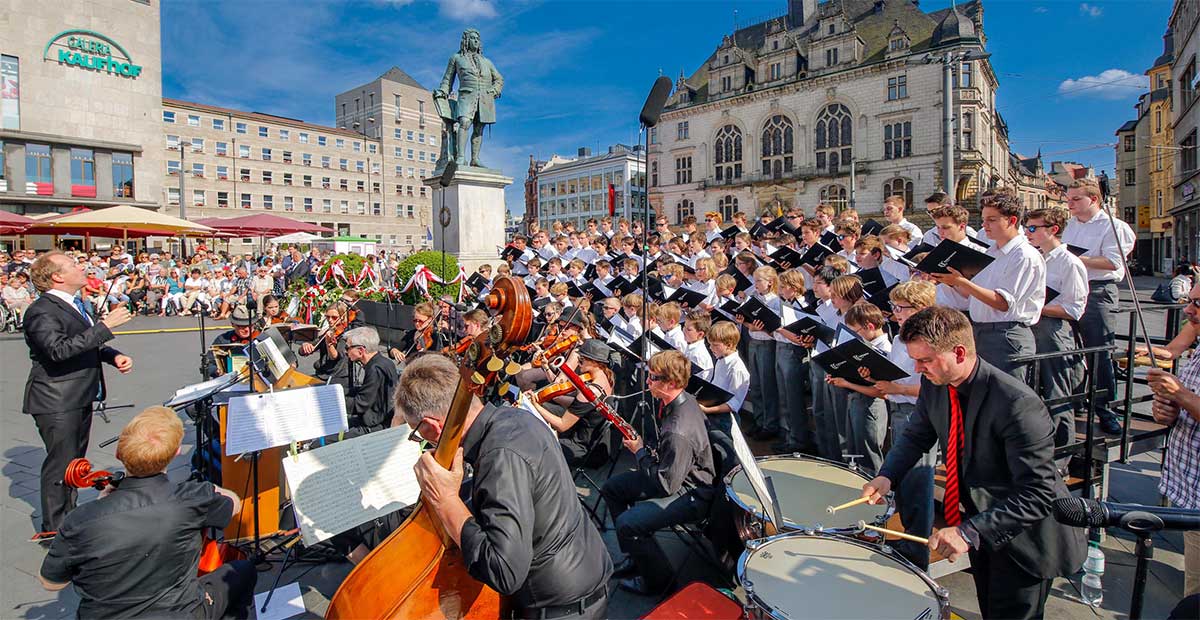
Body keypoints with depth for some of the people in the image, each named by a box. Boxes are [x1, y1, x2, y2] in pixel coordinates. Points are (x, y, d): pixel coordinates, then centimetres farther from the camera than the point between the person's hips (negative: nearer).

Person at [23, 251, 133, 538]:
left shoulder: (74, 304, 12)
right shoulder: (42, 312, -17)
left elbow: (88, 343, 23)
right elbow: (60, 349, -31)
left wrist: (114, 356, 6)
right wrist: (105, 326, -31)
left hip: (80, 398, 10)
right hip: (57, 402, -9)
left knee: (75, 461, 19)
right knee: (61, 463, -2)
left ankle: (68, 519, 32)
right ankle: (53, 528, 11)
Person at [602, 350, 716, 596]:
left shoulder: (679, 431, -34)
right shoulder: (682, 399, -5)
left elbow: (667, 485, -26)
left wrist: (640, 452, -14)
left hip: (691, 494, -10)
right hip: (676, 474, 10)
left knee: (627, 523, -24)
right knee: (611, 488, 12)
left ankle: (658, 579, 4)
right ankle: (636, 556, 24)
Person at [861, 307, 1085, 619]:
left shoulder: (1017, 403, -33)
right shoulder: (935, 384, -11)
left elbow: (1038, 494, -30)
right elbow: (917, 435, 3)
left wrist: (970, 532, -36)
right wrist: (886, 475, -15)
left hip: (1025, 537, -7)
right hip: (980, 526, 7)